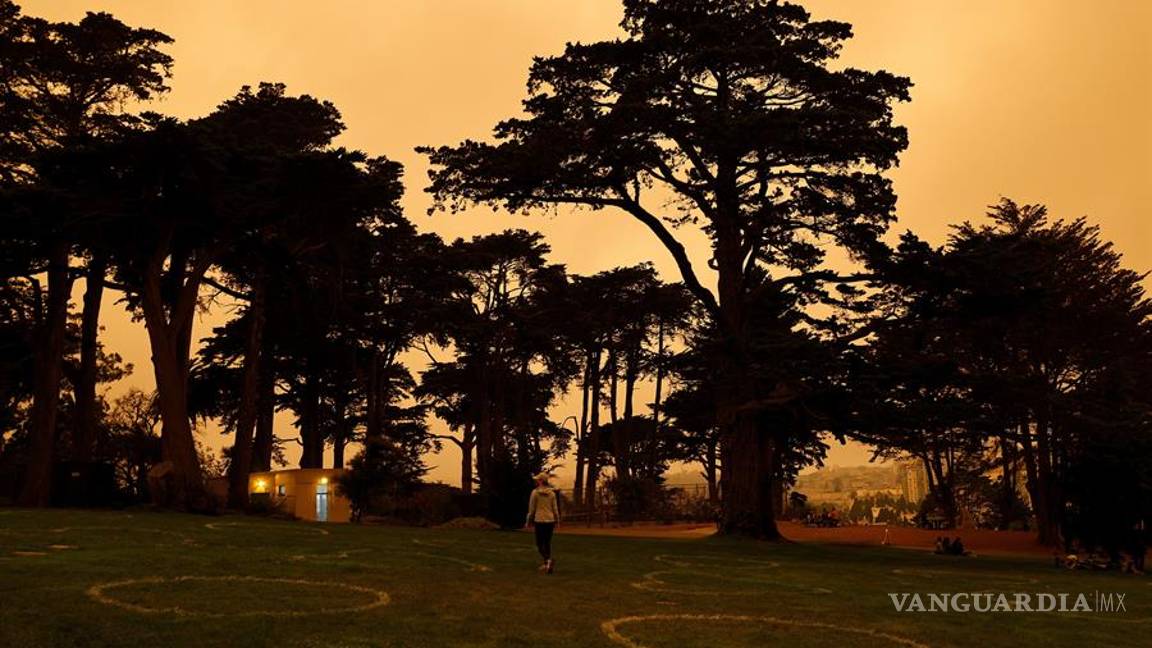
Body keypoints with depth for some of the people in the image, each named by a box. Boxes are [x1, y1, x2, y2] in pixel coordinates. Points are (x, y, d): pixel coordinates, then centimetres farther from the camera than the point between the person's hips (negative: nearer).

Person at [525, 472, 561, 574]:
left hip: (539, 520, -4)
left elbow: (531, 509, -3)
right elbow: (555, 508, 6)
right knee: (547, 543, 15)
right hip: (550, 520, 4)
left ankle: (548, 560, -23)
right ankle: (547, 565, 16)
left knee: (539, 544, 2)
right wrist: (557, 521, 15)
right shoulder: (552, 493, 3)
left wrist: (528, 521, 8)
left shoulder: (535, 492, -7)